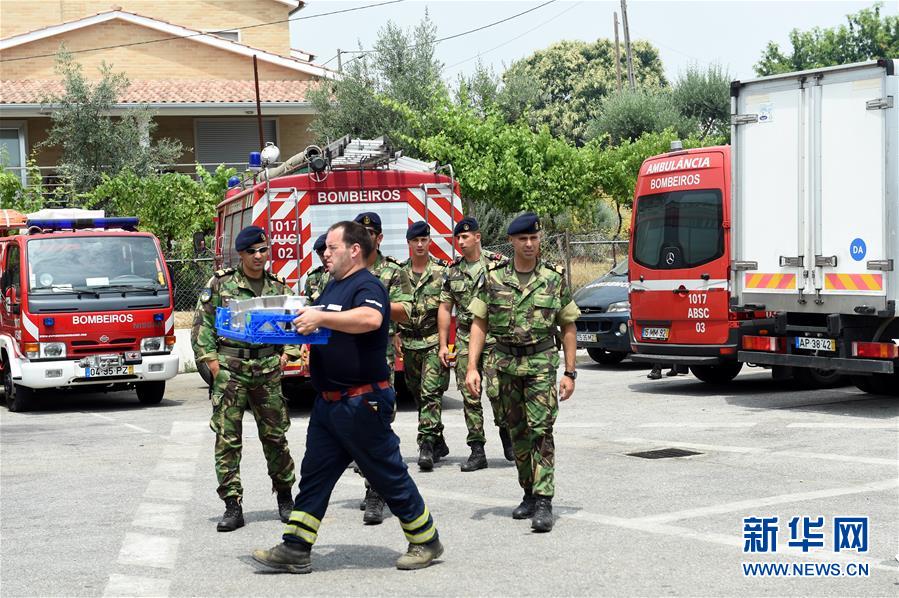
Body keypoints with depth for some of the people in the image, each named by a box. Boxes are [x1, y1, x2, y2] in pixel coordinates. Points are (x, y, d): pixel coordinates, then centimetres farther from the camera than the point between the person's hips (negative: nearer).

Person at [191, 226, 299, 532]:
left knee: (275, 436, 7)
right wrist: (211, 360, -7)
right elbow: (202, 323, 1)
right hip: (229, 370, -2)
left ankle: (285, 497, 24)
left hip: (268, 370, 2)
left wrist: (287, 354, 4)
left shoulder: (278, 287, 10)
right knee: (227, 439, -3)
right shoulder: (221, 283, 1)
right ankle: (233, 507, 3)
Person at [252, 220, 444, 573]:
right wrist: (302, 319, 13)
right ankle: (295, 550, 12)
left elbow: (370, 318, -37)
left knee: (388, 477, 1)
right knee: (314, 475, 8)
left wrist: (321, 317, -35)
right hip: (328, 404, 9)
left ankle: (426, 542, 15)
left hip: (361, 403, -9)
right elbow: (315, 328, 32)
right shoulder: (333, 286, 15)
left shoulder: (367, 286, -14)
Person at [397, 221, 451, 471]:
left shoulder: (442, 270, -2)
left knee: (431, 393, -13)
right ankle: (438, 442, 25)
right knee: (418, 394, 12)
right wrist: (395, 338, 4)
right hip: (409, 343, 4)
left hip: (434, 341, -4)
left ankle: (427, 446, -16)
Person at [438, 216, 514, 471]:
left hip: (494, 338, -4)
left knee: (496, 390, -14)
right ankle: (477, 452, 7)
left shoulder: (498, 264, -2)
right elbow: (445, 309, 12)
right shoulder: (453, 270, 10)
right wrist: (443, 345, 8)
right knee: (469, 396, 2)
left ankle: (505, 431, 13)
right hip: (465, 340, 4)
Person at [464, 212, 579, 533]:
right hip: (506, 362, 3)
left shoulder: (555, 278, 0)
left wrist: (569, 373, 1)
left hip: (541, 363, -2)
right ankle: (529, 494, 24)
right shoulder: (493, 277, 2)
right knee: (518, 432, 10)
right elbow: (479, 324, 3)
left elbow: (568, 327, 5)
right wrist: (472, 367, -6)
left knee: (541, 430, -12)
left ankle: (544, 502, -13)